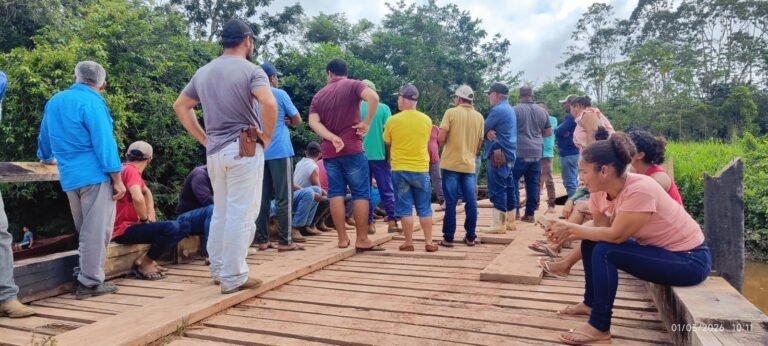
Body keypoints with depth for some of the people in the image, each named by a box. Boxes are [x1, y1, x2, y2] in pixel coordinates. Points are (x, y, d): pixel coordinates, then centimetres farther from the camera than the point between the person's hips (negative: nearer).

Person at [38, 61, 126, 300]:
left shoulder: (54, 101, 16)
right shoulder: (92, 102, -9)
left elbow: (45, 135, 28)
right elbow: (104, 142, -15)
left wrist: (47, 157, 48)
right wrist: (117, 179, -13)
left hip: (70, 176, 8)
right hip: (95, 175, -8)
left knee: (85, 231, 16)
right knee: (96, 230, -3)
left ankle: (83, 277, 20)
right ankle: (90, 282, 0)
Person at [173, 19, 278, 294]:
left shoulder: (203, 72, 13)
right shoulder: (251, 70, -7)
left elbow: (180, 106, 19)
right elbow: (269, 103, -25)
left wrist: (203, 138, 16)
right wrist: (267, 136, -11)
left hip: (214, 151, 7)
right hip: (243, 149, -6)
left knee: (220, 212, 17)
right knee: (241, 214, -1)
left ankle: (218, 269, 26)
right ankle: (234, 277, 2)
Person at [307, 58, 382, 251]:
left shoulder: (319, 95, 12)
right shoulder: (352, 85, 1)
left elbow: (313, 122, -3)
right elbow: (373, 97, -20)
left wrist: (332, 138, -12)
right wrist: (367, 123, -12)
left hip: (329, 151, 4)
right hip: (352, 149, -4)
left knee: (336, 193, 6)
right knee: (361, 193, 0)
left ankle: (342, 238, 7)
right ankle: (362, 240, -1)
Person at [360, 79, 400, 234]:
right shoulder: (384, 108, -3)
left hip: (361, 156, 1)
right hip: (380, 155, 0)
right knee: (387, 190, 7)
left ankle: (369, 224, 8)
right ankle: (392, 222, 6)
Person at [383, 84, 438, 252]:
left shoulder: (393, 120, -7)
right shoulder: (427, 120, -1)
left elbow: (387, 144, 7)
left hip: (400, 170, -2)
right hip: (421, 169, 2)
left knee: (405, 208, 5)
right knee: (424, 208, 9)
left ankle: (408, 243, 8)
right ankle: (429, 242, 11)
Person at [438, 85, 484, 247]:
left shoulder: (451, 112, -5)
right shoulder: (479, 117, 8)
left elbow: (441, 139, -11)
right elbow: (479, 143, 13)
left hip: (451, 164, -3)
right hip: (469, 165, 3)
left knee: (451, 202, 0)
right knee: (471, 202, 7)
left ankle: (448, 238, 3)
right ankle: (470, 237, 13)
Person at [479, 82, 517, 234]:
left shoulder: (498, 110, -14)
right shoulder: (509, 109, 17)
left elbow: (482, 129, -10)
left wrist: (487, 133, 9)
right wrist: (489, 132, -8)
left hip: (498, 155, -10)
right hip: (508, 154, 10)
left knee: (497, 190, -8)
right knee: (508, 187, 13)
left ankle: (499, 224, -6)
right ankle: (509, 221, 19)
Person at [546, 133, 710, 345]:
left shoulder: (639, 190, -30)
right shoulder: (600, 192, -6)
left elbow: (615, 235, -30)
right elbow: (600, 230, -3)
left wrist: (571, 228, -21)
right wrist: (565, 234, -19)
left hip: (690, 259, -9)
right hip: (658, 248, 9)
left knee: (604, 251, -24)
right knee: (591, 243, 5)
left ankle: (599, 328, -14)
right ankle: (591, 303, 21)